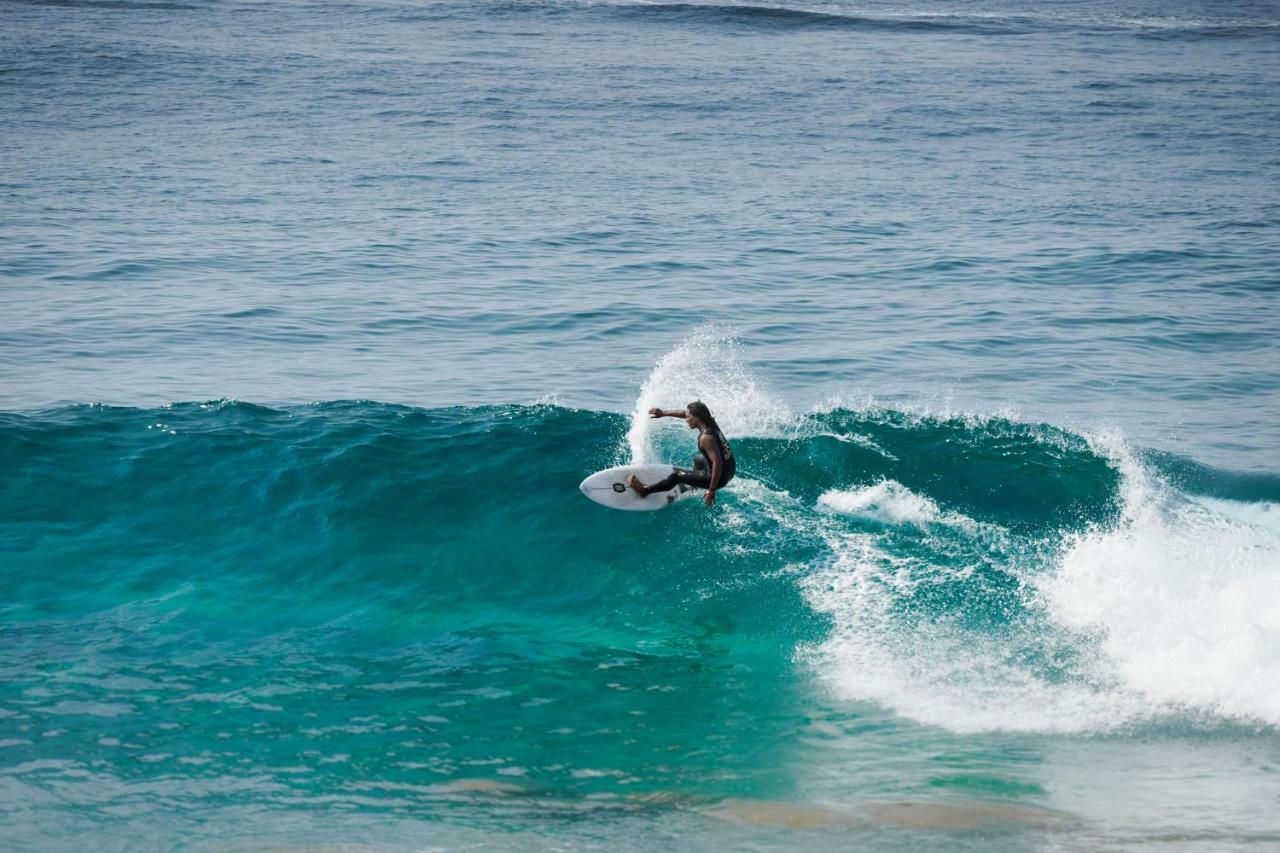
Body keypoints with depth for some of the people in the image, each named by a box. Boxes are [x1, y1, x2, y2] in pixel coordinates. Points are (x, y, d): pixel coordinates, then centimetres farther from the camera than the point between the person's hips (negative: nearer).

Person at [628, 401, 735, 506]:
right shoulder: (711, 423, 0)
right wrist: (664, 413, 18)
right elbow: (686, 412, 16)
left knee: (676, 474, 4)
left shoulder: (706, 437, -26)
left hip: (719, 478, -8)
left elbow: (717, 463, -31)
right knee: (698, 459, 36)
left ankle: (644, 490, 17)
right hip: (730, 470, 8)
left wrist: (711, 490, -28)